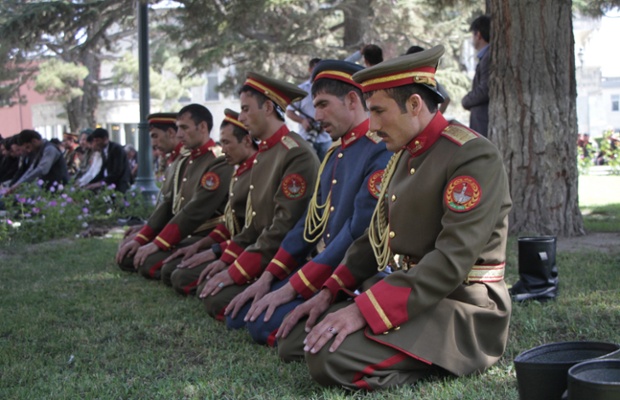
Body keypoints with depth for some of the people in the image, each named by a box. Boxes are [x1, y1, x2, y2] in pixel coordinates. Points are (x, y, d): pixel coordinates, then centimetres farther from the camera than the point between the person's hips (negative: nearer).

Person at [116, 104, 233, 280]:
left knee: (150, 263, -25)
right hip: (180, 235, 9)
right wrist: (140, 239, 3)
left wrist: (158, 243, -24)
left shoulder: (219, 162, -16)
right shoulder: (184, 164, 15)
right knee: (127, 257, 3)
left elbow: (196, 211, -22)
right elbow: (167, 203, 14)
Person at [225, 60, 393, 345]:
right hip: (318, 265, 9)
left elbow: (360, 232, -22)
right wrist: (268, 277, 5)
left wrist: (294, 287, -20)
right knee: (239, 315, 0)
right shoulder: (333, 154, 15)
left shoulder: (381, 151, -16)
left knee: (266, 323, -23)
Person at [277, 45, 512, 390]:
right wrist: (331, 292, 6)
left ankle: (441, 361, -6)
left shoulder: (474, 156, -17)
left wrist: (364, 310, -29)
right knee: (294, 340, 3)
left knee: (332, 358, -27)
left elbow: (453, 260, -26)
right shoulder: (405, 155, 12)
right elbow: (378, 236, 20)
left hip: (461, 309, -9)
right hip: (405, 294, 9)